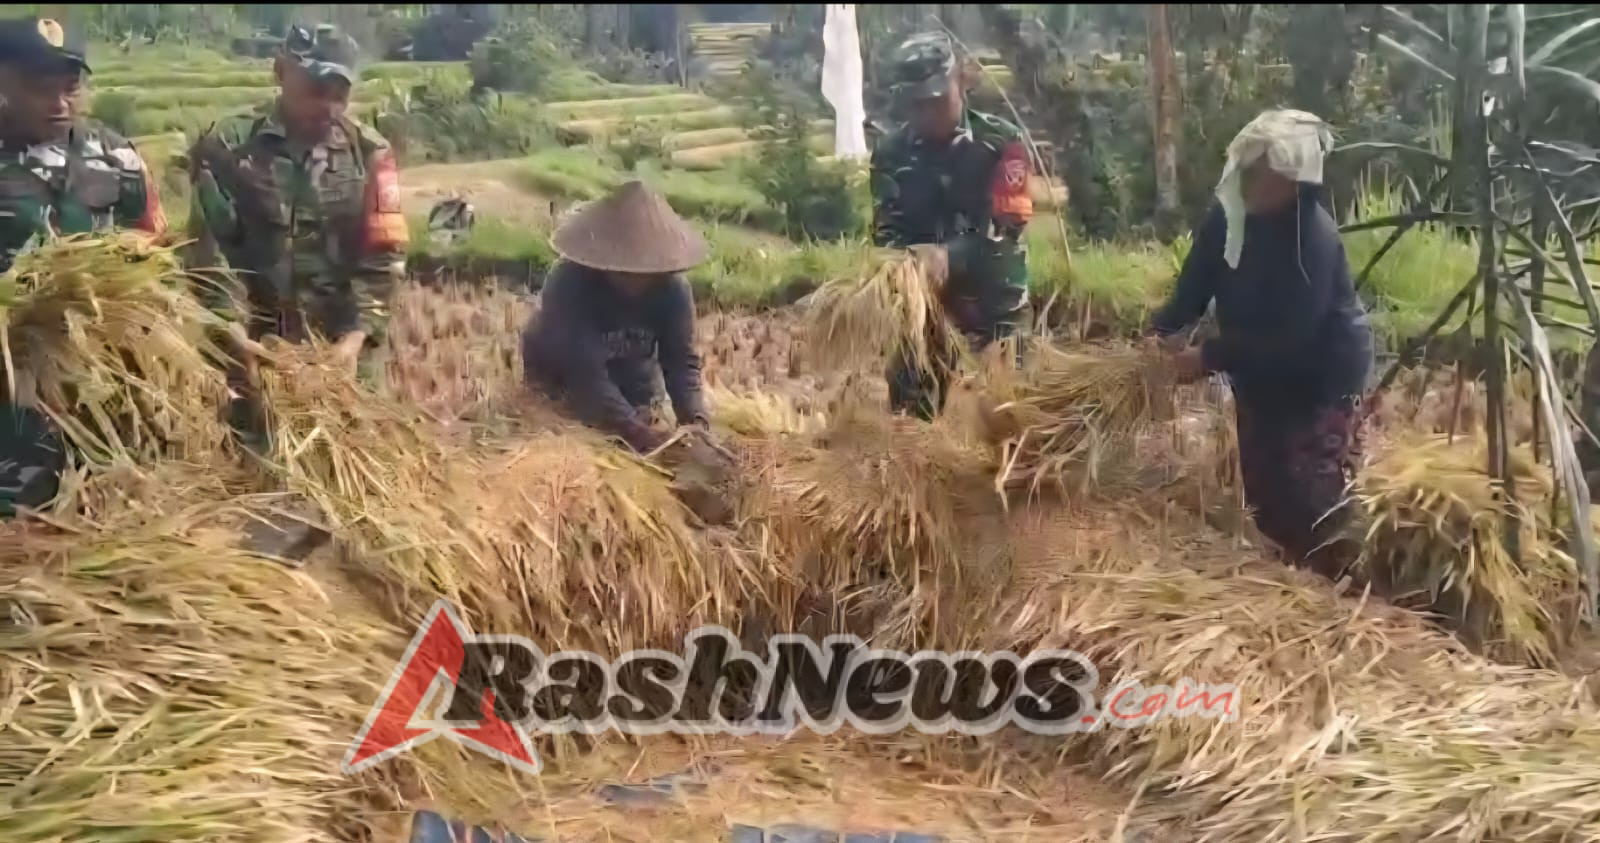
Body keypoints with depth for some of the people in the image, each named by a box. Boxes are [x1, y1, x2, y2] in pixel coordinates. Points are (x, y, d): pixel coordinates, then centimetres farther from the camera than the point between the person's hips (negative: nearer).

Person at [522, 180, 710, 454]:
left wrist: (695, 418, -41)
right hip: (562, 382, -4)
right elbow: (583, 371, -42)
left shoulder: (673, 289, -21)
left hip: (632, 386, 4)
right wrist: (633, 430, -53)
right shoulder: (568, 283, -35)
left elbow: (681, 359, -22)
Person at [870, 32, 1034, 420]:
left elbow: (1007, 224, -15)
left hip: (994, 297, -2)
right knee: (911, 405, 4)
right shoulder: (891, 152, 2)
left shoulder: (1000, 141, -6)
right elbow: (886, 231, 0)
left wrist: (949, 256, -30)